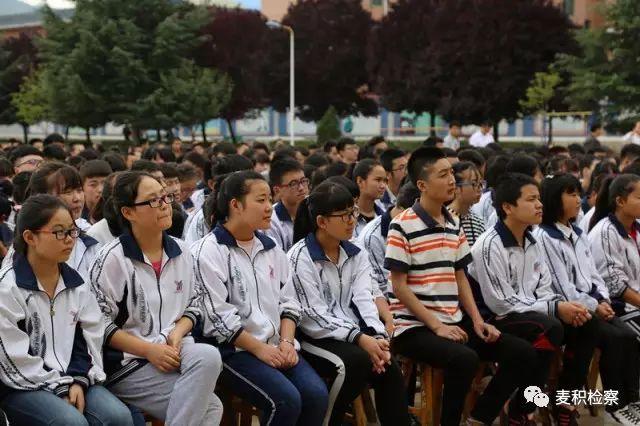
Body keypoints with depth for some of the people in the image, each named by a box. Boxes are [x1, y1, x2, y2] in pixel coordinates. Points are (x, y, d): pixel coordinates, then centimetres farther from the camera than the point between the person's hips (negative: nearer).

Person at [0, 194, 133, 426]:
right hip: (23, 386, -5)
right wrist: (59, 387, -15)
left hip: (73, 379, 5)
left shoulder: (76, 283, 10)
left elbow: (89, 336, 8)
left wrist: (78, 380, -9)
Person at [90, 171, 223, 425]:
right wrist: (149, 350, -16)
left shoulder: (180, 252, 9)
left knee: (208, 356, -32)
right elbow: (99, 324, -8)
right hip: (127, 361, -5)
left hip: (173, 349, 5)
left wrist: (176, 335, -5)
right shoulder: (112, 259, -8)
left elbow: (192, 306, 17)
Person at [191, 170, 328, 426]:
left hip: (275, 346, 6)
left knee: (316, 394, -17)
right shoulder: (208, 252, -7)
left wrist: (286, 342, -3)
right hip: (232, 349, -6)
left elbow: (287, 301, 15)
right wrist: (259, 348, -13)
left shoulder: (270, 248, 15)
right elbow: (217, 316, -13)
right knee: (285, 400, -27)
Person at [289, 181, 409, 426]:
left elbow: (363, 300, 1)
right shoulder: (300, 258, -8)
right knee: (357, 361, -31)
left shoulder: (356, 255, 13)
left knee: (387, 366, -22)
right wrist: (360, 338, -24)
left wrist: (378, 336, -18)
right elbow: (313, 316, -15)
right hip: (313, 337, -5)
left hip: (352, 335, 5)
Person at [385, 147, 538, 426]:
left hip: (454, 322, 7)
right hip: (414, 326, -7)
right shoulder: (402, 226, -10)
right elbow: (399, 287, -11)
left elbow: (460, 278, 15)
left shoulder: (454, 224, 12)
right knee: (464, 359, -34)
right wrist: (436, 325, -17)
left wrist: (477, 320, 1)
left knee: (522, 353, -3)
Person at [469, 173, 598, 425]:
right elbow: (501, 303, -22)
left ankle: (565, 403, 3)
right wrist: (554, 308, -21)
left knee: (586, 324, -6)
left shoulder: (531, 242, 9)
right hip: (497, 321, -8)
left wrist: (563, 305, -12)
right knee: (550, 328, -31)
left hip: (531, 314, 8)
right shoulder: (490, 245, -18)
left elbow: (543, 289, 11)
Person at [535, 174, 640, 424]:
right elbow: (560, 284, -14)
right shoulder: (543, 237, -9)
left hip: (591, 303, 7)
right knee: (613, 338, -23)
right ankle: (614, 406, -12)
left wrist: (603, 300, -2)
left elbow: (592, 272, 16)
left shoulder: (578, 234, 18)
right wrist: (593, 306, -14)